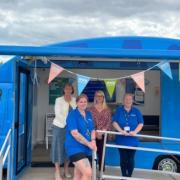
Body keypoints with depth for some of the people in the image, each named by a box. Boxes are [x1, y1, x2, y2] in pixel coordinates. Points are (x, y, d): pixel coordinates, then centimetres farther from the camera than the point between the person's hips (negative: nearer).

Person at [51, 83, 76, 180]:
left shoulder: (75, 100, 3)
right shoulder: (59, 100, -4)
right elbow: (58, 114, -13)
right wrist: (67, 122, -22)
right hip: (59, 126, -3)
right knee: (59, 148, 1)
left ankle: (66, 170, 23)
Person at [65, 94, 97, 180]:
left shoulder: (89, 114, 11)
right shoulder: (72, 115, -11)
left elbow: (92, 130, 14)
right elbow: (75, 133, -19)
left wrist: (93, 141, -7)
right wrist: (88, 143, -17)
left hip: (86, 149, 7)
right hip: (75, 148, -7)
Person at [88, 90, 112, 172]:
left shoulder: (107, 109, 7)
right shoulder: (91, 109, 2)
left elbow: (109, 122, 1)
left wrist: (102, 131, -9)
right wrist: (96, 133, -9)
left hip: (103, 134, 1)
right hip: (93, 134, -1)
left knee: (102, 152, 4)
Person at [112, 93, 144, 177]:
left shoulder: (136, 111, 6)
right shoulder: (118, 110, 3)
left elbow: (141, 123, 2)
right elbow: (114, 122, -4)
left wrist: (135, 131, -15)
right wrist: (121, 131, -18)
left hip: (132, 140, 1)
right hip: (121, 140, -1)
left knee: (131, 159, 4)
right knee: (123, 159, 5)